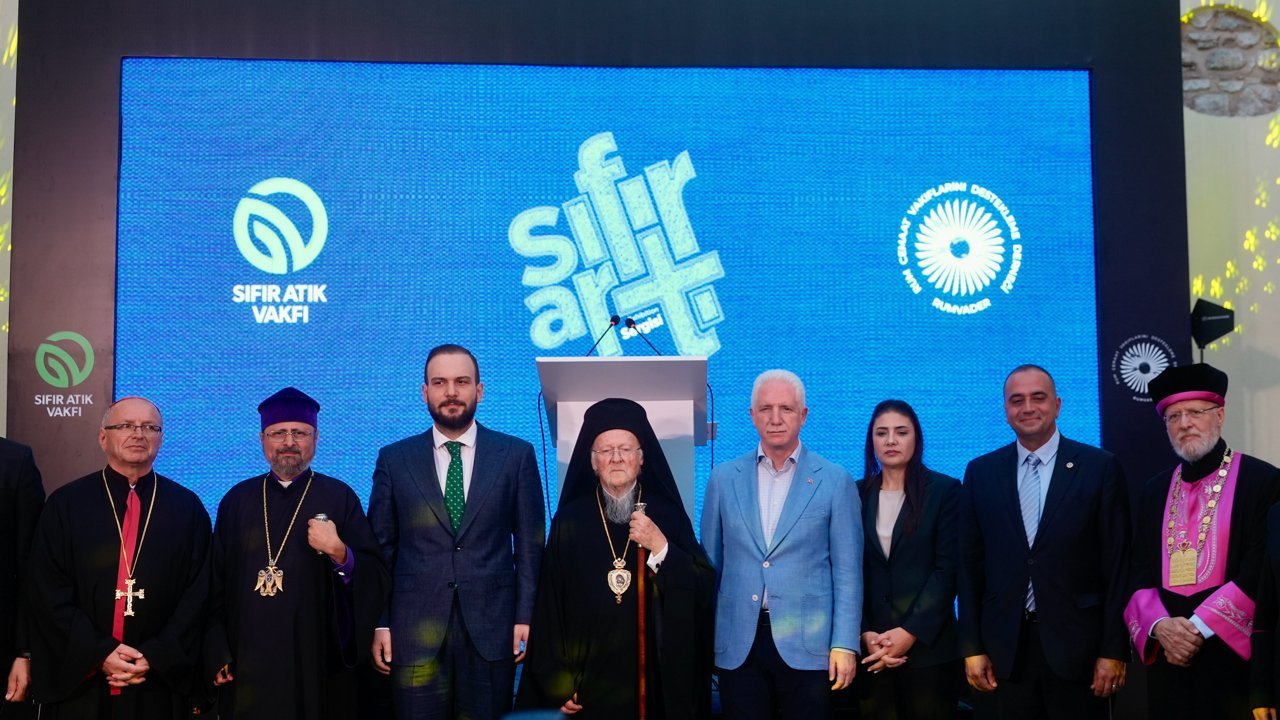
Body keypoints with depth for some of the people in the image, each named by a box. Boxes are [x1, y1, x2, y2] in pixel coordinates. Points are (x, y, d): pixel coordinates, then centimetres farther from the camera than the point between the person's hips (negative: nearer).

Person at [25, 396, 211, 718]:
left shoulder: (187, 508, 3)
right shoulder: (66, 503, 2)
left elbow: (198, 593, 0)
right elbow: (47, 592, -2)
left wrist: (156, 656, -11)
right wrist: (98, 653, -12)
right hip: (78, 680, 0)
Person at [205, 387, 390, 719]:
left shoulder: (339, 498, 0)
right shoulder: (237, 500, 7)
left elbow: (376, 579, -5)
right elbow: (215, 585, 7)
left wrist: (340, 554, -22)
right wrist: (217, 656, 0)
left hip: (318, 666, -2)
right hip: (247, 667, 2)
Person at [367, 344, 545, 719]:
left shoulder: (517, 455, 3)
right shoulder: (394, 459, 6)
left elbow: (529, 544, 4)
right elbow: (380, 548, 6)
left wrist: (526, 617, -2)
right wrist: (379, 623, 0)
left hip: (491, 628, 0)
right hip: (415, 630, 1)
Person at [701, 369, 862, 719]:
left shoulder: (836, 481, 0)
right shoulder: (724, 479, 7)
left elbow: (847, 571, -1)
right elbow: (710, 563, 11)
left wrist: (844, 644, -7)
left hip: (807, 646, -2)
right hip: (737, 646, 2)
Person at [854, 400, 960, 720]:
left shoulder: (944, 490, 0)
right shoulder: (857, 494, 6)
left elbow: (948, 568, -6)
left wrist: (910, 632, -13)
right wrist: (865, 634, -8)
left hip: (928, 644, -2)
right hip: (871, 647, 2)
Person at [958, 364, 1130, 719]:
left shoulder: (1100, 467, -2)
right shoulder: (981, 472, 6)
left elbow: (1117, 563, -3)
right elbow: (970, 564, 7)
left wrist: (1114, 650, -6)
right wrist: (971, 646, 3)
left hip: (1077, 642, -2)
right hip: (1006, 645, 2)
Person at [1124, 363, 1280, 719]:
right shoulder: (1155, 490, 11)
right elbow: (1141, 573, 8)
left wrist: (1199, 626, -15)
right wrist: (1160, 626, -10)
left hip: (1236, 656, -4)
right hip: (1169, 657, 4)